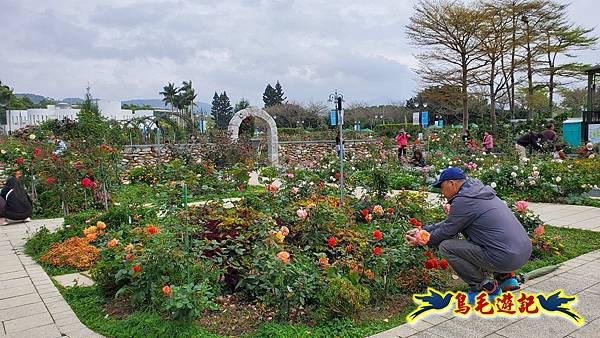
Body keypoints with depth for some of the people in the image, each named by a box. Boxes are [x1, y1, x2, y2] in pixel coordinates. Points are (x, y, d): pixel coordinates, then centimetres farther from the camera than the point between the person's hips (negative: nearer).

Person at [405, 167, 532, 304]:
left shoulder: (462, 201, -12)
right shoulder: (480, 191, 17)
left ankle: (486, 287, 2)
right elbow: (449, 223, 24)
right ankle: (505, 277, 21)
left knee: (446, 246, -5)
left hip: (506, 258, -9)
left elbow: (446, 231, -1)